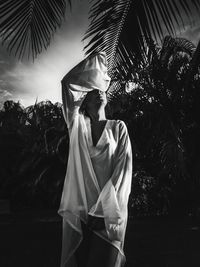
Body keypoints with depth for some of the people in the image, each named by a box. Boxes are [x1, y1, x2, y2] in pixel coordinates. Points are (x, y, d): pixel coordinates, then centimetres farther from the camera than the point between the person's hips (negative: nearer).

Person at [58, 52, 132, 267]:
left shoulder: (118, 127, 6)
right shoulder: (77, 125, 8)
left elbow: (124, 166, -4)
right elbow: (67, 83, 3)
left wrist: (105, 206, -13)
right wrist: (94, 61, 10)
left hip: (109, 210, -1)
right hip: (79, 208, 1)